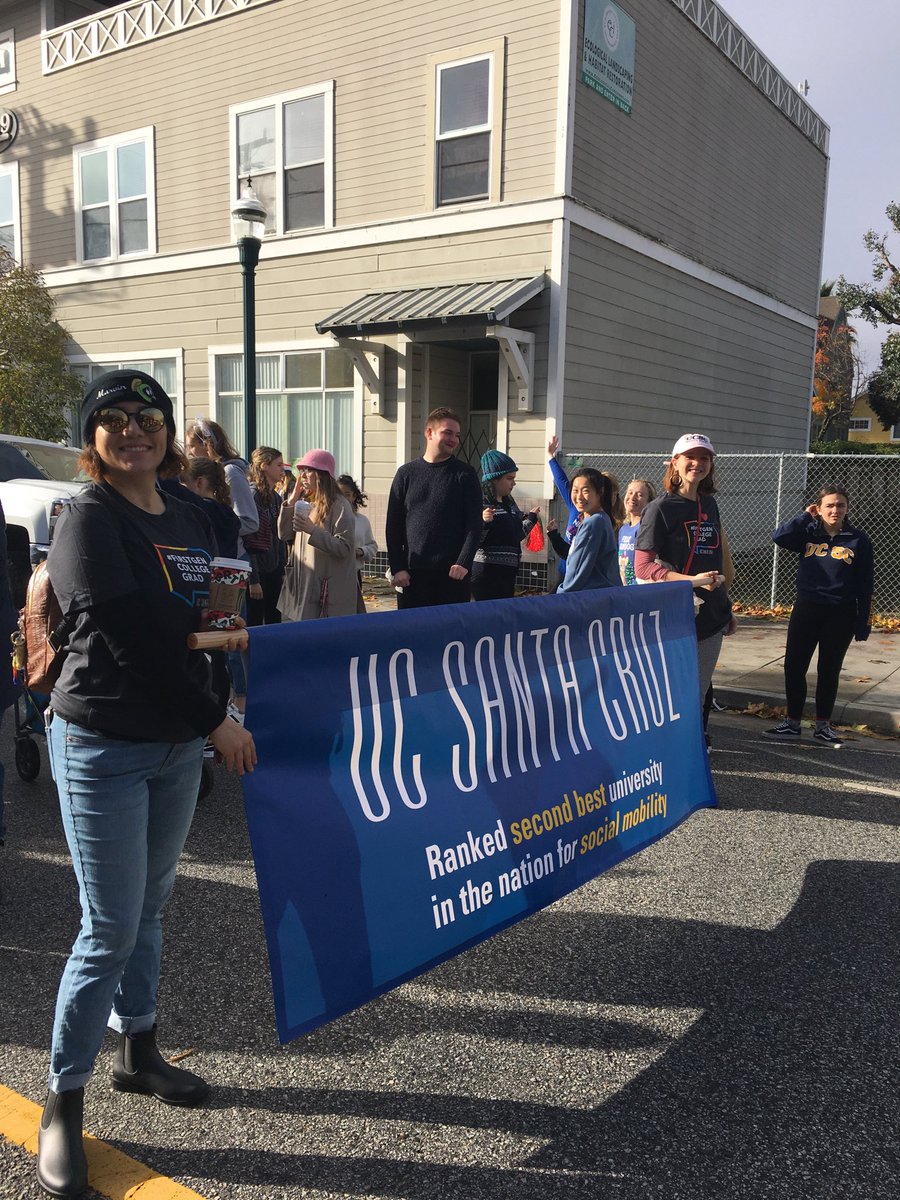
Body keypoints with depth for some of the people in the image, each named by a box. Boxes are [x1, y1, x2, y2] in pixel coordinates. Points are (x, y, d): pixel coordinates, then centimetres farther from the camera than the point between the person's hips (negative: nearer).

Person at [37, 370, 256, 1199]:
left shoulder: (192, 523, 8)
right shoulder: (89, 519, -13)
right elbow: (130, 639, -21)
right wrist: (215, 721, -18)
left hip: (177, 743, 6)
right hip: (103, 745, -6)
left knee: (148, 908, 18)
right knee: (111, 929, -1)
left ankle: (137, 1051, 37)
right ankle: (64, 1101, 19)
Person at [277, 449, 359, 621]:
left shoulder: (339, 506, -10)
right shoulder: (305, 503, 14)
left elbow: (344, 548, -17)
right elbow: (284, 535, 11)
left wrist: (313, 530, -25)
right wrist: (291, 501, 3)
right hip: (303, 586, 8)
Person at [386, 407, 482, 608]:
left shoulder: (465, 475, 3)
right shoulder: (407, 473, 7)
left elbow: (474, 525, -2)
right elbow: (393, 525, 6)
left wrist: (464, 563, -14)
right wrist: (397, 567, -2)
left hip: (453, 575, -1)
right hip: (411, 576, 2)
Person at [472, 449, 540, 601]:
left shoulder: (509, 502, 15)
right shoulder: (481, 502, -10)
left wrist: (531, 517, 30)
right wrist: (483, 522, -30)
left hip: (507, 572, 8)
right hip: (487, 573, -8)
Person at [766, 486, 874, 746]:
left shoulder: (858, 540, -1)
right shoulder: (809, 533, 2)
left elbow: (865, 586, -1)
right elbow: (779, 537, -15)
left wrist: (863, 624, -4)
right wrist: (806, 516, -10)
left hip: (840, 615, -1)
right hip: (806, 610, 1)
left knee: (829, 671, 10)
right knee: (794, 666, 3)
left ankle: (823, 726, 24)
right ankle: (792, 723, 16)